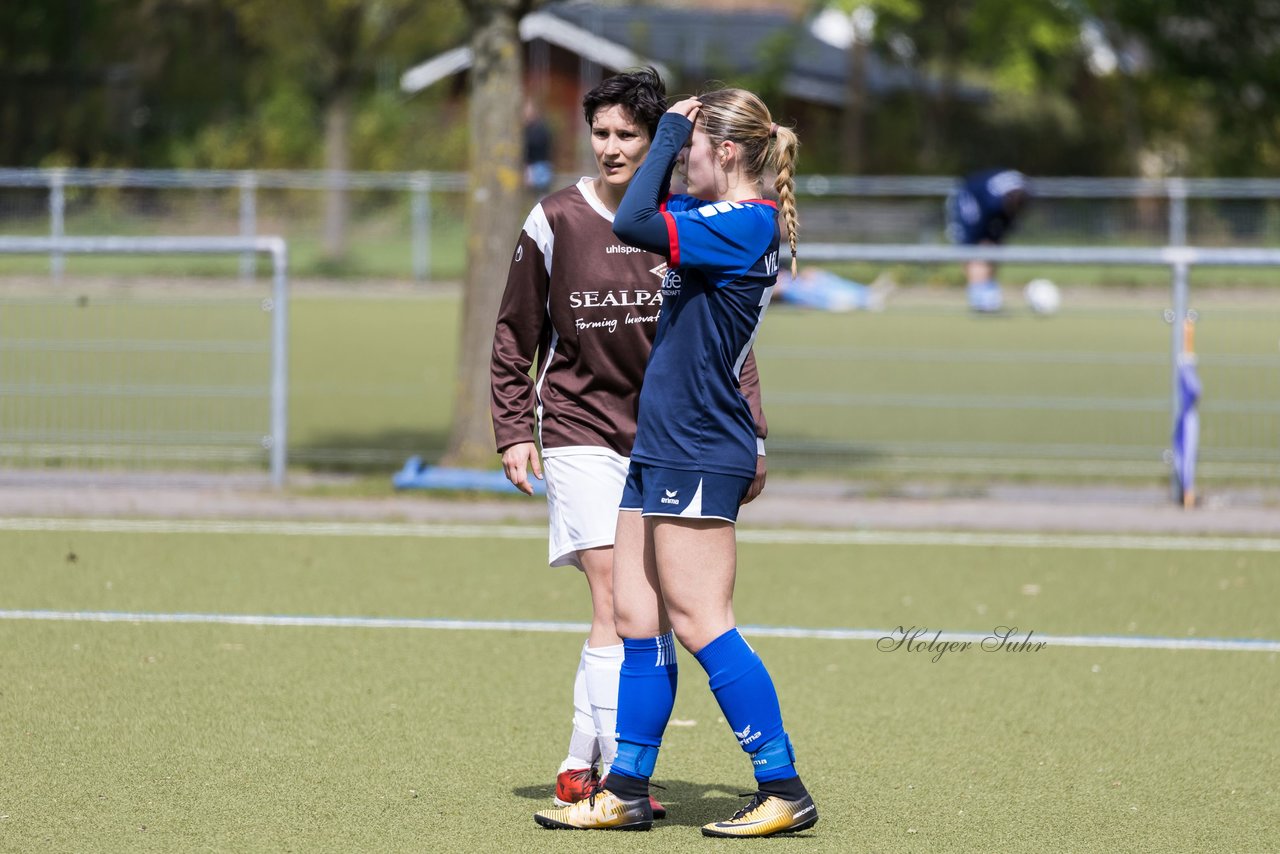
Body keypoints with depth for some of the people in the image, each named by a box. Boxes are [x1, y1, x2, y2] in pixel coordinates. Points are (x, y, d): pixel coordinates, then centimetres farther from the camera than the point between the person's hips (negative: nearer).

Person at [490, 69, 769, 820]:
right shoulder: (555, 223, -3)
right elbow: (516, 336, 7)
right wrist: (515, 431, 1)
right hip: (579, 428, -2)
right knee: (613, 602, -13)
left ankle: (580, 769, 15)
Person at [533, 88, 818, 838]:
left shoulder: (746, 225, -16)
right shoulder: (717, 216, 12)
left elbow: (634, 223, -26)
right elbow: (649, 209, 30)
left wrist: (671, 130, -15)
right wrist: (672, 135, 13)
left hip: (699, 456, -10)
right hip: (662, 445, 10)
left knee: (699, 622, -8)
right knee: (637, 620, 10)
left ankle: (784, 790, -4)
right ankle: (628, 791, 15)